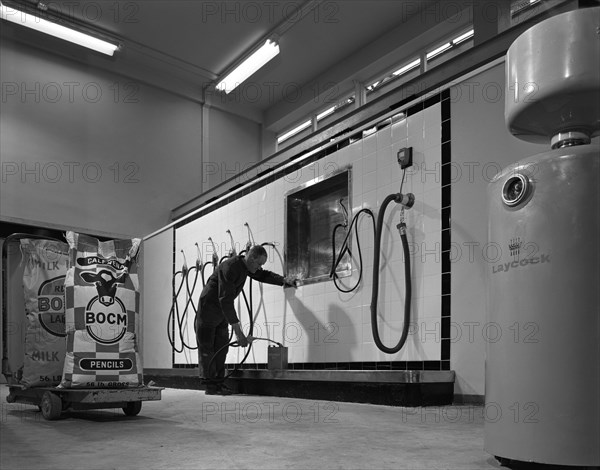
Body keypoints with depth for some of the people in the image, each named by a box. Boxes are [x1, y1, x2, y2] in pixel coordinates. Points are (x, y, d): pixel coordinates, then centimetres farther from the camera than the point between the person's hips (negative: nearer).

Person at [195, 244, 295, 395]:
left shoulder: (247, 266, -3)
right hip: (209, 307, -9)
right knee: (207, 348, -4)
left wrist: (283, 280, -4)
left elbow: (263, 275, 15)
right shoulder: (230, 267, -31)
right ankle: (210, 385, -1)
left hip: (223, 309, 9)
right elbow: (226, 300, -35)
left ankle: (218, 383, 9)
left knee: (221, 347, 6)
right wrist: (237, 331, -37)